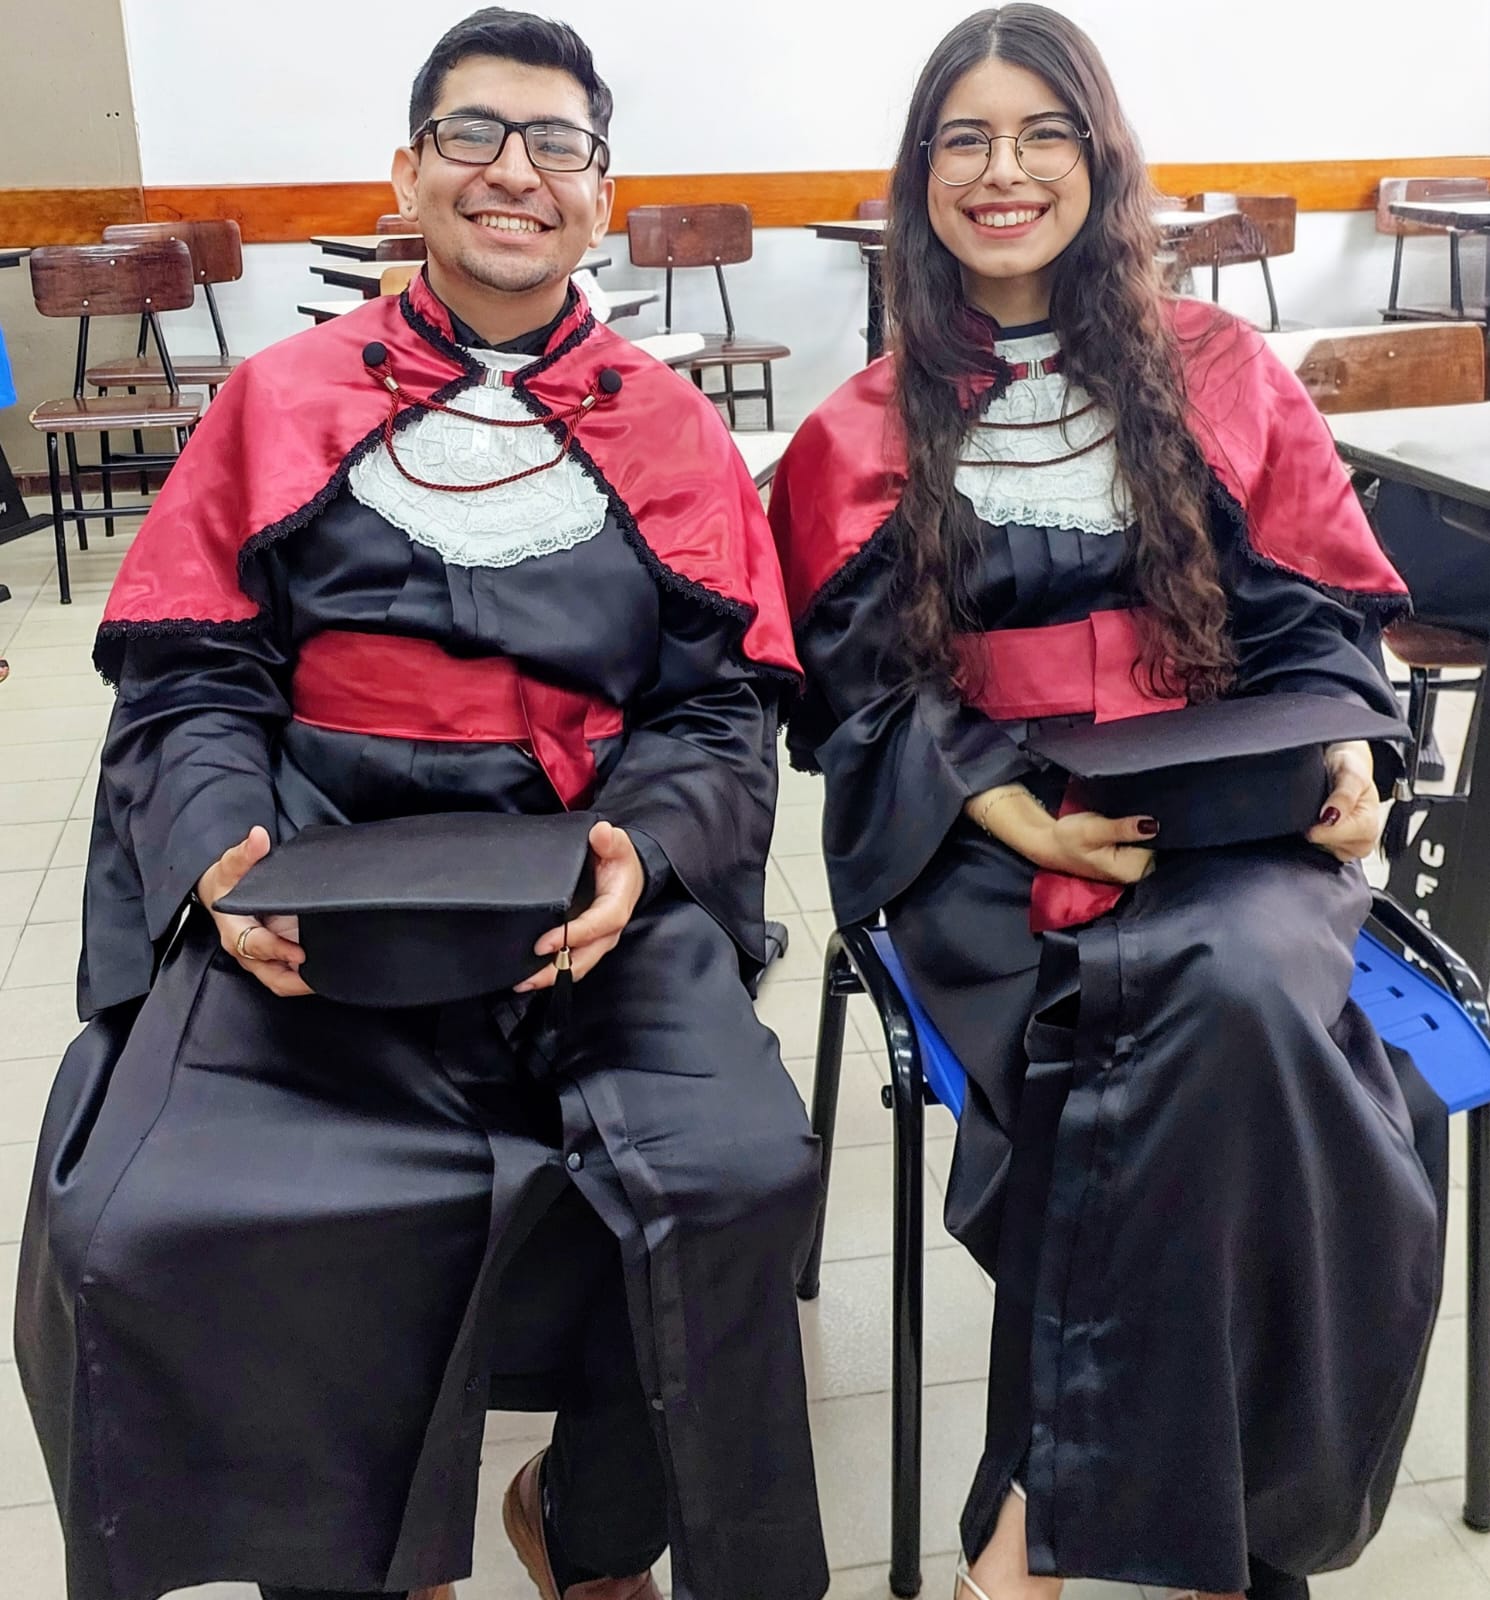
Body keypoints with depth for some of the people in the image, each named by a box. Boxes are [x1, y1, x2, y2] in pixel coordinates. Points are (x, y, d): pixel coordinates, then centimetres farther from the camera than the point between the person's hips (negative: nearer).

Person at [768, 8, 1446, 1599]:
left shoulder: (1219, 370, 14)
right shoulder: (866, 434, 11)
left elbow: (1315, 616, 12)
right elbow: (862, 681, 3)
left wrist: (1344, 756, -9)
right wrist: (1009, 811, -13)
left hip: (1225, 814, 2)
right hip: (983, 835, -1)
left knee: (1245, 992, -32)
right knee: (1210, 1013, -30)